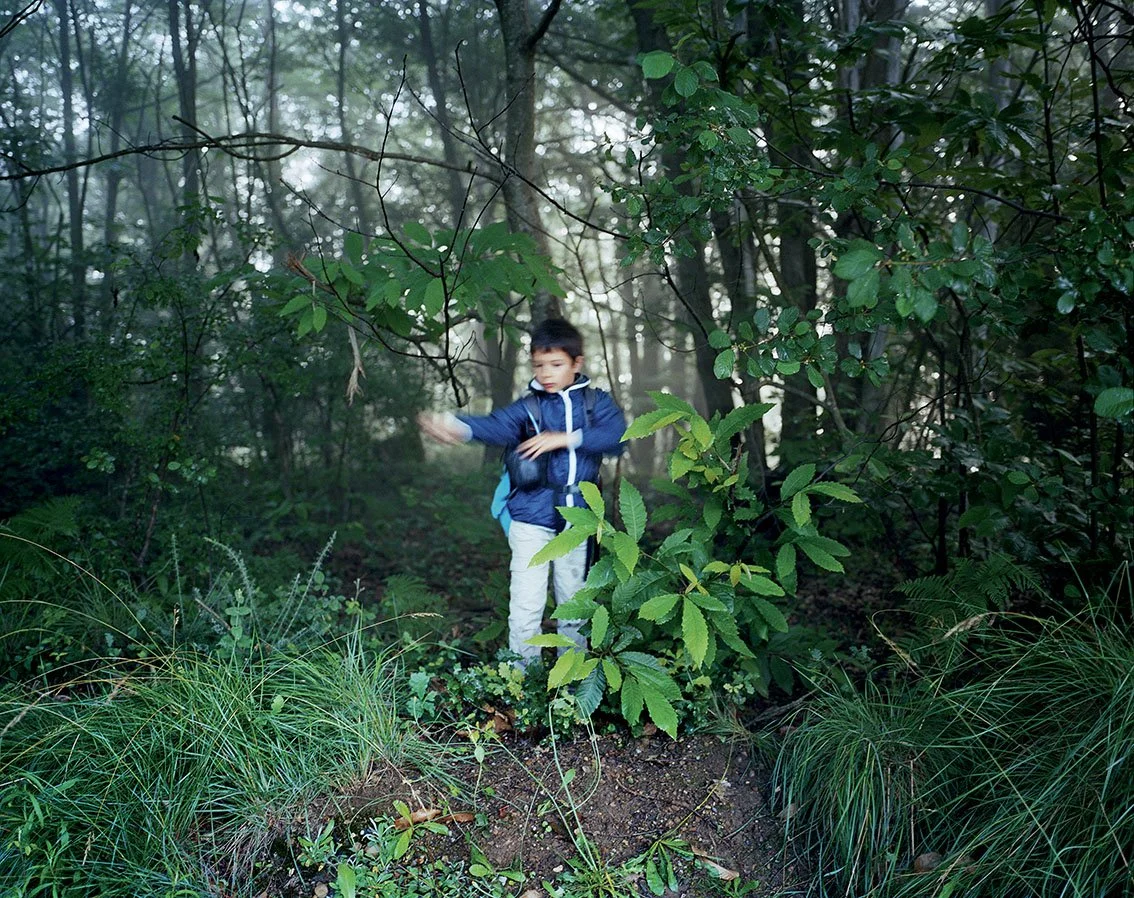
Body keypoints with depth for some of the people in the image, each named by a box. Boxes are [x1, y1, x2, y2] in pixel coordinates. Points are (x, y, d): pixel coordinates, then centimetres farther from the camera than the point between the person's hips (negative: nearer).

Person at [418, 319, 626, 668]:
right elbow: (497, 424, -21)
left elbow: (616, 436, -13)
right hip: (532, 519, -1)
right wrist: (458, 426, -42)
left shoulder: (596, 402, 5)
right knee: (526, 604, -4)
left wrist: (565, 438, -23)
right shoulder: (529, 407, 0)